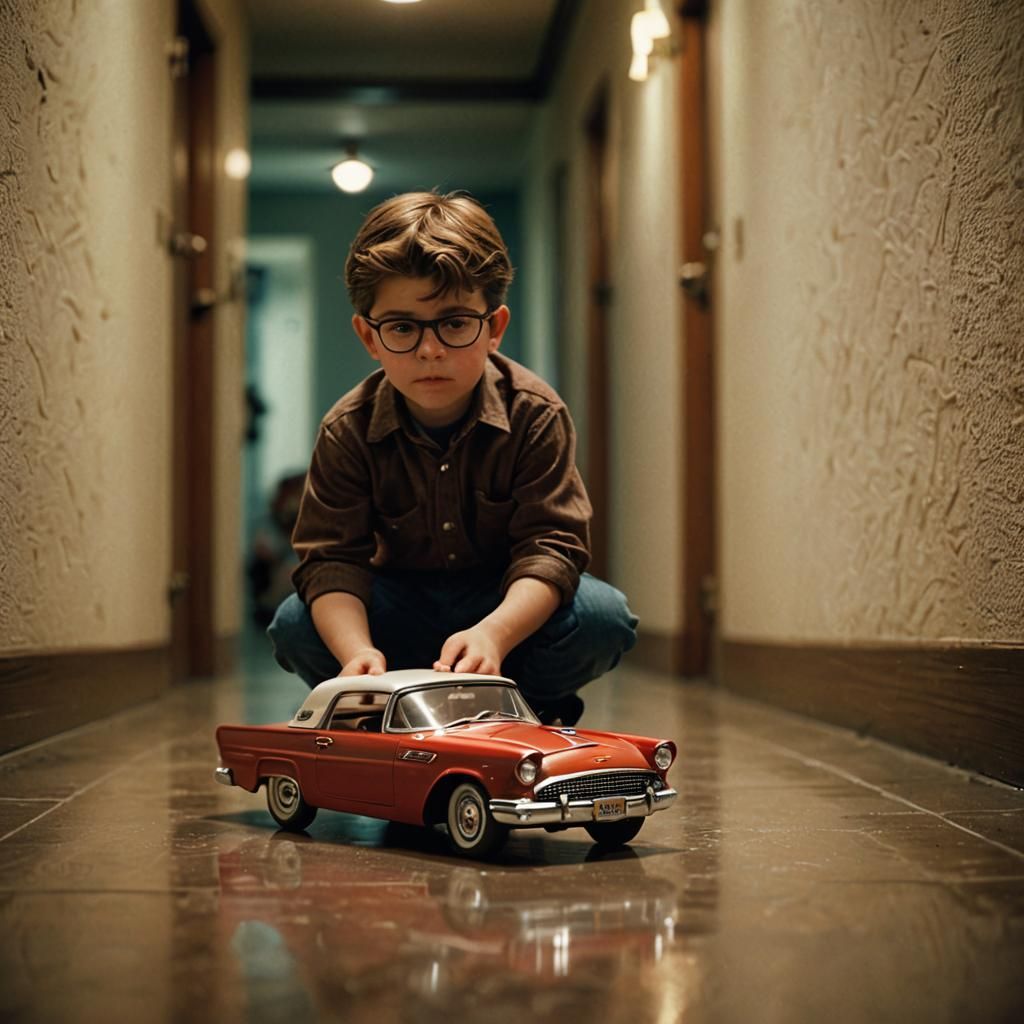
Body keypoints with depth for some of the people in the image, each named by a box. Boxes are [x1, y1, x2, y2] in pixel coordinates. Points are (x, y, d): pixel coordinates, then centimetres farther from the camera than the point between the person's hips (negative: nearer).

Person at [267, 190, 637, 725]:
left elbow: (551, 543, -24)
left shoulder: (535, 414, -19)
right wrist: (357, 651, -40)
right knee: (295, 627, -24)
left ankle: (529, 706, -1)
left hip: (510, 598, -1)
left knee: (604, 617, -31)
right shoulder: (348, 430, -15)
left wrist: (494, 633, -45)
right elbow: (331, 555, -18)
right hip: (400, 598, 2)